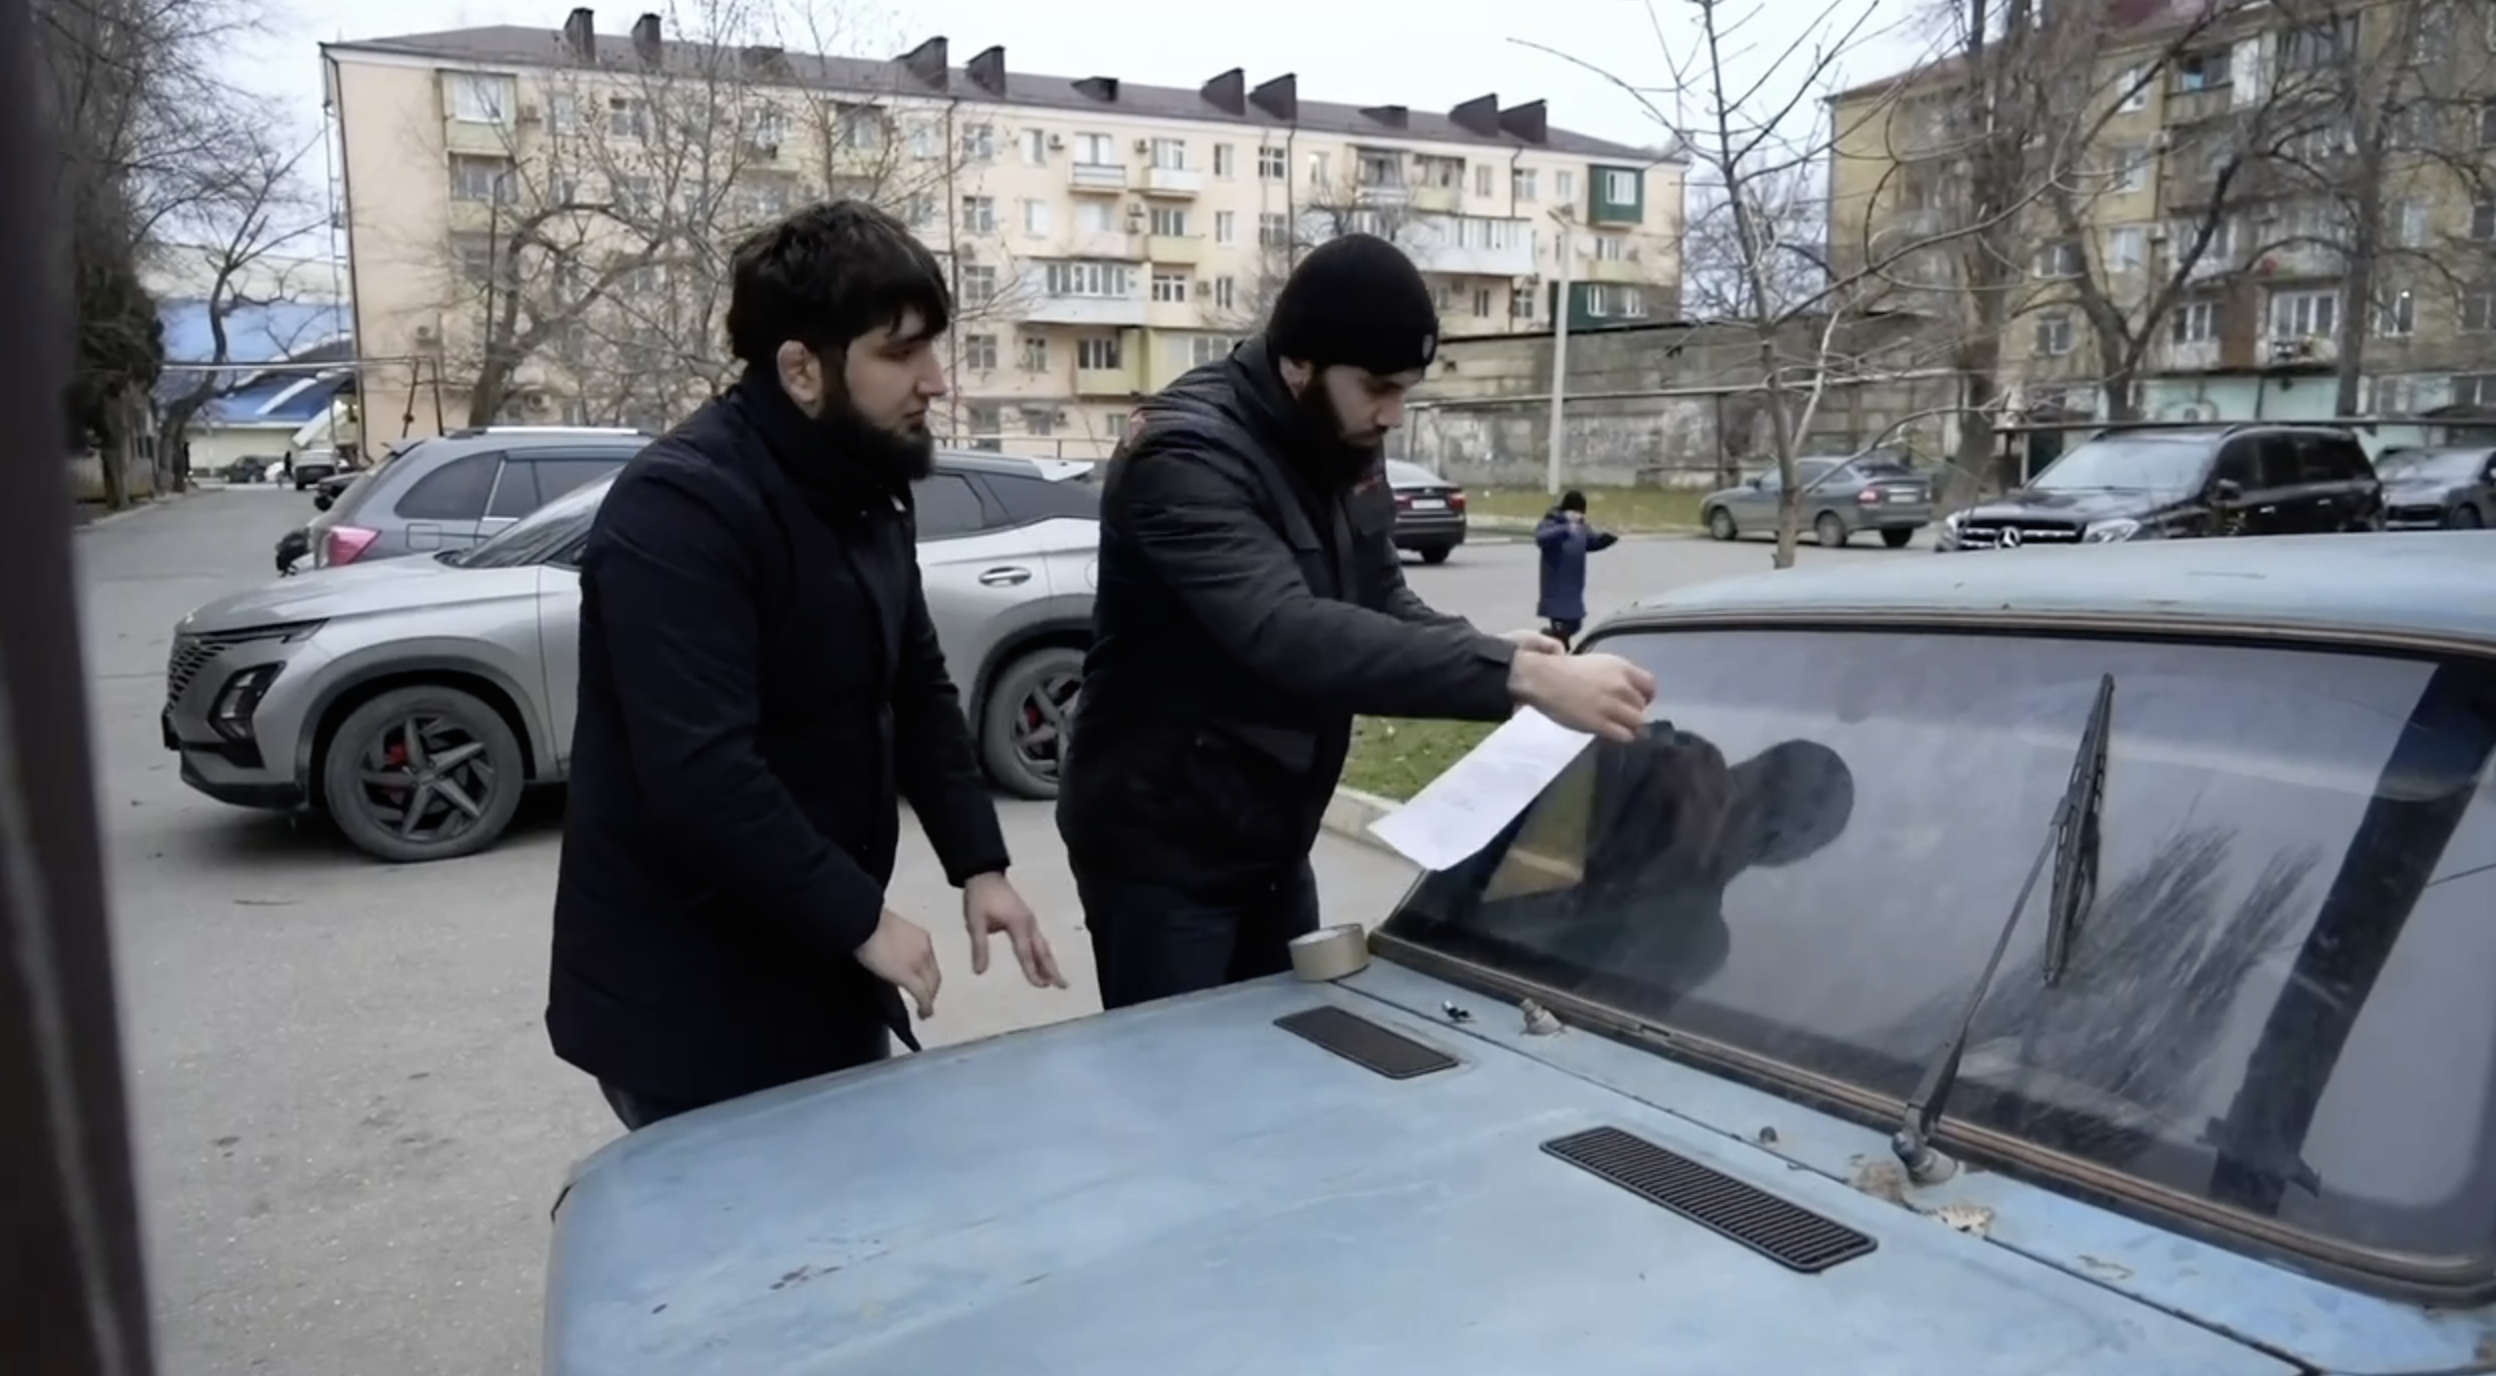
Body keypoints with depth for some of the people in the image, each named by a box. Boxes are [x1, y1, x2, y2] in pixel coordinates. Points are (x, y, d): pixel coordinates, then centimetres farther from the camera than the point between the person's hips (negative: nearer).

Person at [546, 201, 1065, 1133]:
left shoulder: (865, 493, 6)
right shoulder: (680, 510, -23)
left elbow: (916, 688, 12)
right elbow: (701, 777, -31)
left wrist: (978, 863, 2)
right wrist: (863, 919, -23)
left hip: (816, 968, 9)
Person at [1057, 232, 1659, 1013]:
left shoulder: (1343, 452, 2)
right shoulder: (1187, 457, -25)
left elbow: (1382, 603, 7)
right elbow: (1291, 636, -40)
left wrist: (1495, 650, -14)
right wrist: (1518, 677, -45)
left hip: (1270, 844, 8)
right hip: (1162, 852, -8)